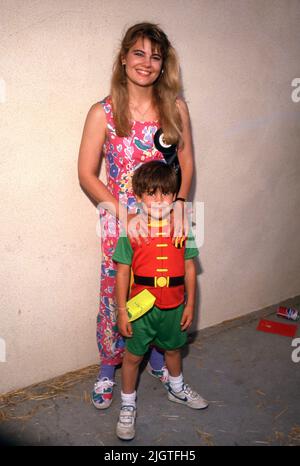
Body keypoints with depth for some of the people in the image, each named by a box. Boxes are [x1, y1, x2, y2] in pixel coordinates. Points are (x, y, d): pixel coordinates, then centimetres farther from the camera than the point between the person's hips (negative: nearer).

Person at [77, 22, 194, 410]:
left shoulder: (176, 108, 0)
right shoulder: (103, 112, -7)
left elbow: (186, 164, 5)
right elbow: (86, 175, -6)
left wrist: (178, 206, -9)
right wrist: (122, 213, -14)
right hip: (120, 223, -2)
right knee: (115, 298, 8)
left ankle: (158, 360, 40)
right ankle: (107, 370, 32)